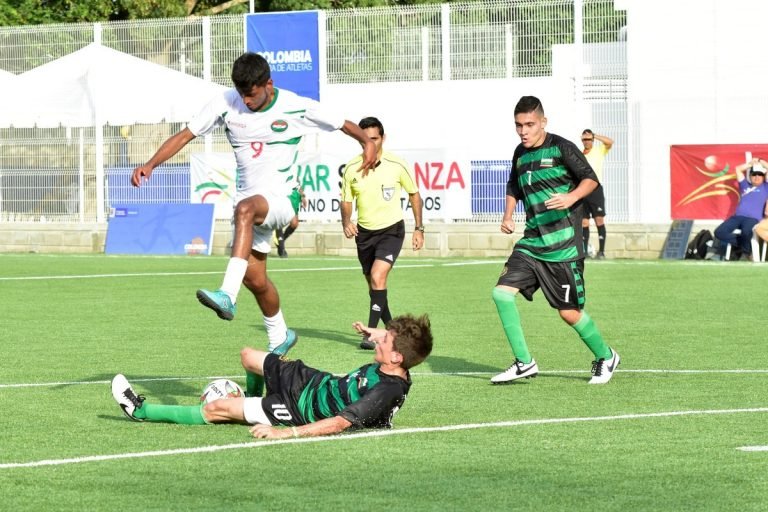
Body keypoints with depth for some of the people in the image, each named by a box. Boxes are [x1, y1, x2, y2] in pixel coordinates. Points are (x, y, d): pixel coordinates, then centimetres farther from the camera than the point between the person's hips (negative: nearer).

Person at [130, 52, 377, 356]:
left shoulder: (297, 108, -8)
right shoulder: (224, 105, -4)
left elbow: (343, 125, 4)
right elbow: (185, 135, -2)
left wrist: (367, 142, -16)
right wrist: (151, 164, -14)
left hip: (282, 197, -5)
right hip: (249, 200, 5)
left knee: (245, 208, -38)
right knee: (254, 279, 5)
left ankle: (227, 296, -50)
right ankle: (279, 337, 31)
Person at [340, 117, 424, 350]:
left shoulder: (397, 165, -11)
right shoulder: (351, 169, -5)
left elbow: (414, 195, 4)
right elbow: (346, 201, 6)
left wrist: (419, 229, 3)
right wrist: (346, 221, -15)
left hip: (391, 229, -4)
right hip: (364, 232, 4)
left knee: (377, 277, -22)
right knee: (373, 283, 13)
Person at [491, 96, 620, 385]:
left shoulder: (561, 148, -8)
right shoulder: (520, 153, 12)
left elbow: (590, 179, -8)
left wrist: (571, 198, -26)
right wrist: (508, 216, 14)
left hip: (563, 245, -6)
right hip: (531, 242, 6)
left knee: (569, 312, -2)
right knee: (502, 292, -9)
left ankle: (606, 357, 23)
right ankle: (524, 364, -1)